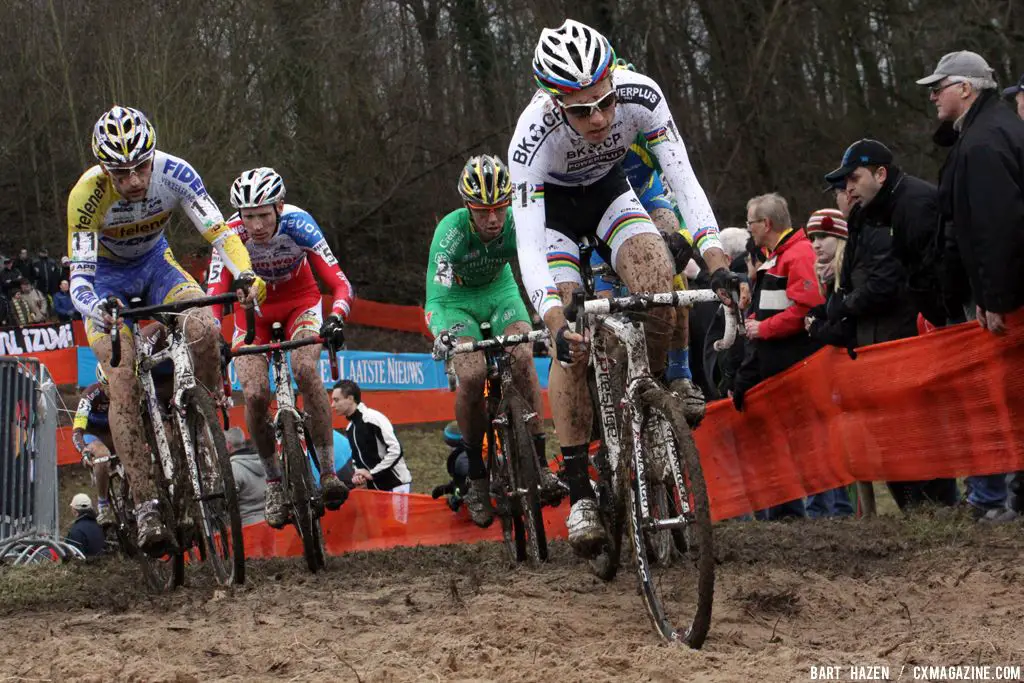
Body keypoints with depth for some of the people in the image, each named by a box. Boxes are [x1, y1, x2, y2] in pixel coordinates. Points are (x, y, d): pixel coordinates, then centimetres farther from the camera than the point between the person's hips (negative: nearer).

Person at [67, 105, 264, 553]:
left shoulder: (174, 173, -26)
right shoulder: (87, 196, -32)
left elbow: (218, 231, -28)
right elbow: (80, 277, -32)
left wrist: (246, 275, -47)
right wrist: (95, 308, -55)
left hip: (155, 263, 2)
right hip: (106, 277, -2)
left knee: (204, 331, -28)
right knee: (124, 382, -19)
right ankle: (146, 507, -18)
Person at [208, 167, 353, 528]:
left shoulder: (298, 224, -29)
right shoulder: (231, 236, -28)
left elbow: (340, 283, -32)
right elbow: (214, 295, -30)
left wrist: (335, 319, -51)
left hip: (300, 302, -1)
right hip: (254, 311, 1)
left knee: (305, 370, -30)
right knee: (255, 395, -19)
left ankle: (328, 473, -21)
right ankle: (274, 481, 3)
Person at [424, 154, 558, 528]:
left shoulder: (517, 223, -26)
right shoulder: (451, 232, -33)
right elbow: (435, 299, -39)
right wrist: (443, 335, -59)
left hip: (500, 290, 2)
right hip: (458, 298, -2)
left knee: (522, 358, -25)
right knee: (472, 375, -25)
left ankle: (540, 463, -17)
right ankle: (476, 476, -7)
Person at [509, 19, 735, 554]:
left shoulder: (641, 96, -33)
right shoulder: (534, 135, -39)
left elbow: (682, 178, -32)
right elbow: (528, 246, -42)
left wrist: (717, 263, -45)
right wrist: (556, 324, -56)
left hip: (608, 189, 2)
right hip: (551, 204, -2)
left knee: (661, 285, -25)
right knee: (573, 345, -16)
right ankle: (580, 493, -9)